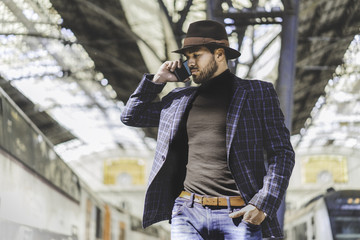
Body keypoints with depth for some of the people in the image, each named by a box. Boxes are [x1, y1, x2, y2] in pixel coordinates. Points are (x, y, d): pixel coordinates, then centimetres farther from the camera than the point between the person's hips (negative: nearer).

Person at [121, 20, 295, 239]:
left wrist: (263, 205, -9)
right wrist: (157, 80, 12)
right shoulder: (181, 99, 17)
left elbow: (282, 153, 2)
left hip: (238, 215, -3)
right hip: (188, 214, 3)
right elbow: (131, 116, 26)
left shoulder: (258, 94, 5)